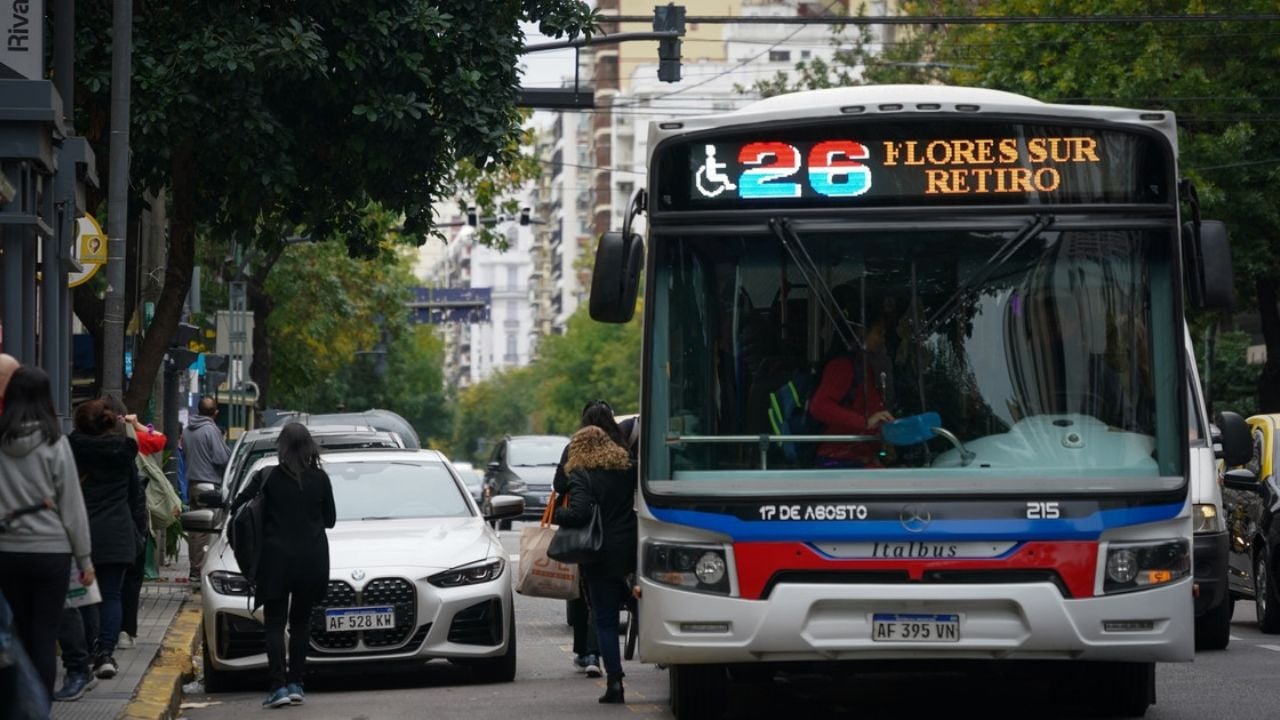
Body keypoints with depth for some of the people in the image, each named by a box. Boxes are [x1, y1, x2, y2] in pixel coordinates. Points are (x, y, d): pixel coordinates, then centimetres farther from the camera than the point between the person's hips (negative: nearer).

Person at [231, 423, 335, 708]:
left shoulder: (268, 478, -6)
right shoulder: (320, 479, -2)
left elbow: (237, 508, -2)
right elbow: (330, 519, 7)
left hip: (276, 558, -2)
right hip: (312, 559, 2)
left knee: (275, 623, 2)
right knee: (301, 621, 14)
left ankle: (279, 686, -9)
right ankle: (295, 683, 11)